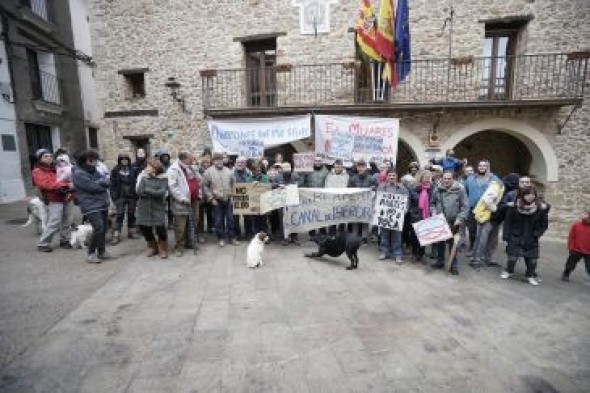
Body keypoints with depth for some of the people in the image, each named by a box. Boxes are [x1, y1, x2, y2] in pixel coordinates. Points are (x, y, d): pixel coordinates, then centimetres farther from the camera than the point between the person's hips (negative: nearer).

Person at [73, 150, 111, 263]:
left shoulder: (94, 171, 15)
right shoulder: (78, 173, -8)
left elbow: (106, 181, 3)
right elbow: (92, 187, -17)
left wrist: (98, 183, -15)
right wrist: (102, 185, 0)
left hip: (103, 204, 7)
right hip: (91, 206, -7)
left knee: (103, 229, 11)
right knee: (98, 228, -17)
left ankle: (102, 251, 25)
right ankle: (91, 253, -2)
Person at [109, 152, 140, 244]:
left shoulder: (132, 170, 3)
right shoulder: (115, 170, 0)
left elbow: (136, 182, 2)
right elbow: (112, 183, -1)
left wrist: (137, 194, -5)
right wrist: (113, 195, -8)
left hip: (132, 195, 2)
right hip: (120, 196, -2)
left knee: (131, 214, 11)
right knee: (120, 215, -6)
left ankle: (131, 232, 24)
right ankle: (116, 235, -2)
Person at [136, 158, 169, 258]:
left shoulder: (163, 178, -4)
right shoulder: (144, 178, 6)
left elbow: (162, 193, -16)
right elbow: (139, 191, -6)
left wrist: (147, 190, -11)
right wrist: (154, 193, -14)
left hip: (158, 209, -3)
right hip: (144, 208, 4)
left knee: (160, 229, -5)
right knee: (145, 229, 10)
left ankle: (163, 249, 20)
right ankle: (152, 247, 36)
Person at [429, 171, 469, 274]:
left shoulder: (460, 189, -7)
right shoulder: (438, 190, 2)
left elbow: (465, 206, -7)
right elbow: (432, 203, 14)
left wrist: (460, 219, -15)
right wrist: (433, 213, -2)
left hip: (453, 223, -3)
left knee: (453, 244, 4)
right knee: (440, 242, 14)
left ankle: (454, 266, 17)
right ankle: (440, 262, 30)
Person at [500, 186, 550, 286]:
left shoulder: (541, 207, -8)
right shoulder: (514, 206, -11)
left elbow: (544, 224, 4)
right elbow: (508, 222, -5)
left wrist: (536, 234, -6)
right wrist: (506, 237, -5)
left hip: (531, 239, 2)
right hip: (516, 236, -1)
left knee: (532, 258, 4)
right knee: (512, 256, 0)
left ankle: (531, 275, 26)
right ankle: (509, 271, 24)